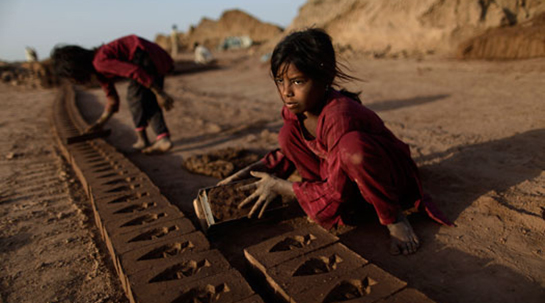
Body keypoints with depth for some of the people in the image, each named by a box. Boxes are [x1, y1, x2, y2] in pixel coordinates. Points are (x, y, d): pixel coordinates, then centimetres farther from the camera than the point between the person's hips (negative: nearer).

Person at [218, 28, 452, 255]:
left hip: (392, 178, -7)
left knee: (351, 145, -40)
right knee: (288, 134, -10)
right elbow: (290, 152, 8)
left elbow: (336, 192, -29)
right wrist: (252, 170, -6)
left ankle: (394, 219, -14)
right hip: (345, 178, 7)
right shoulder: (295, 109, -10)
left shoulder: (338, 115, -34)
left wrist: (281, 187, -21)